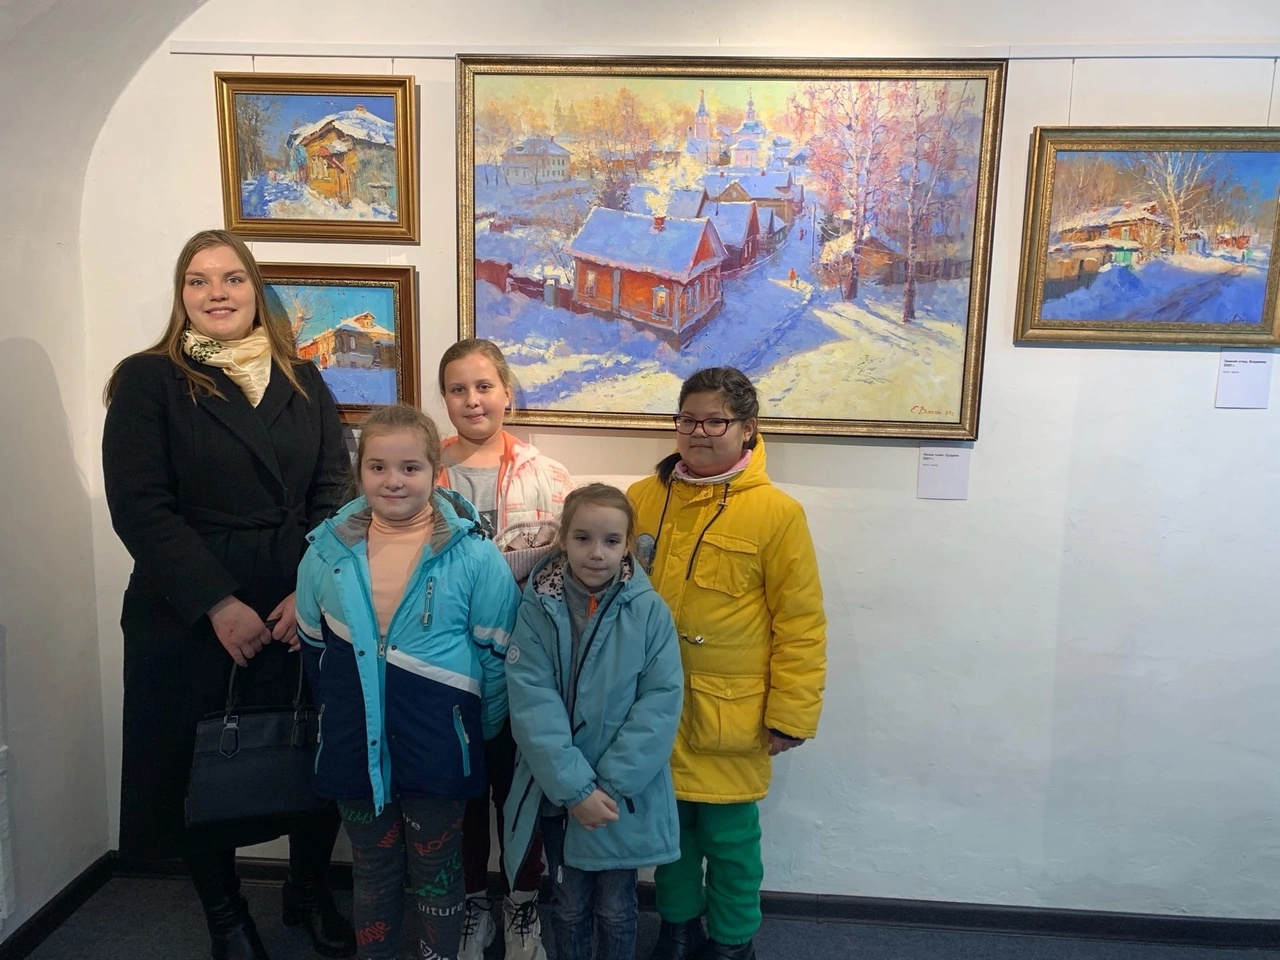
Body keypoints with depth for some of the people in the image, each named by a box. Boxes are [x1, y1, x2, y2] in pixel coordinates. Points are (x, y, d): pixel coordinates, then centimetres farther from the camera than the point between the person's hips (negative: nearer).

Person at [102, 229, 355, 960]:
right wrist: (219, 605, -15)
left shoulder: (302, 380, 8)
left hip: (302, 603, 2)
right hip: (189, 612, -2)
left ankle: (311, 892, 33)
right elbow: (139, 508, -9)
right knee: (203, 762, 10)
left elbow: (334, 492, 2)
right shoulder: (147, 380, -1)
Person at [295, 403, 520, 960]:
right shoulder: (327, 550, -3)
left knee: (436, 876, 17)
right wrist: (337, 715, 14)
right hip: (354, 743, 3)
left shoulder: (473, 555, -13)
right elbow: (313, 647, 10)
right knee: (372, 873, 22)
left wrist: (483, 732, -2)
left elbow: (498, 653, -7)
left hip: (437, 745, -3)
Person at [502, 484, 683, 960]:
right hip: (557, 793, 1)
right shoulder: (537, 608, -8)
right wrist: (574, 787, -19)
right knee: (568, 904, 19)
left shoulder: (650, 611, -10)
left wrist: (611, 784, -17)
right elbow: (531, 702, -13)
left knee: (615, 907, 16)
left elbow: (661, 702, -12)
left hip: (626, 795, -1)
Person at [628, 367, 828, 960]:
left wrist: (791, 714, -9)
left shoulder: (776, 513, -10)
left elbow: (800, 623, -9)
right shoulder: (641, 499, 1)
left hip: (728, 711, -3)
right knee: (668, 823, 19)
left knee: (729, 834, 12)